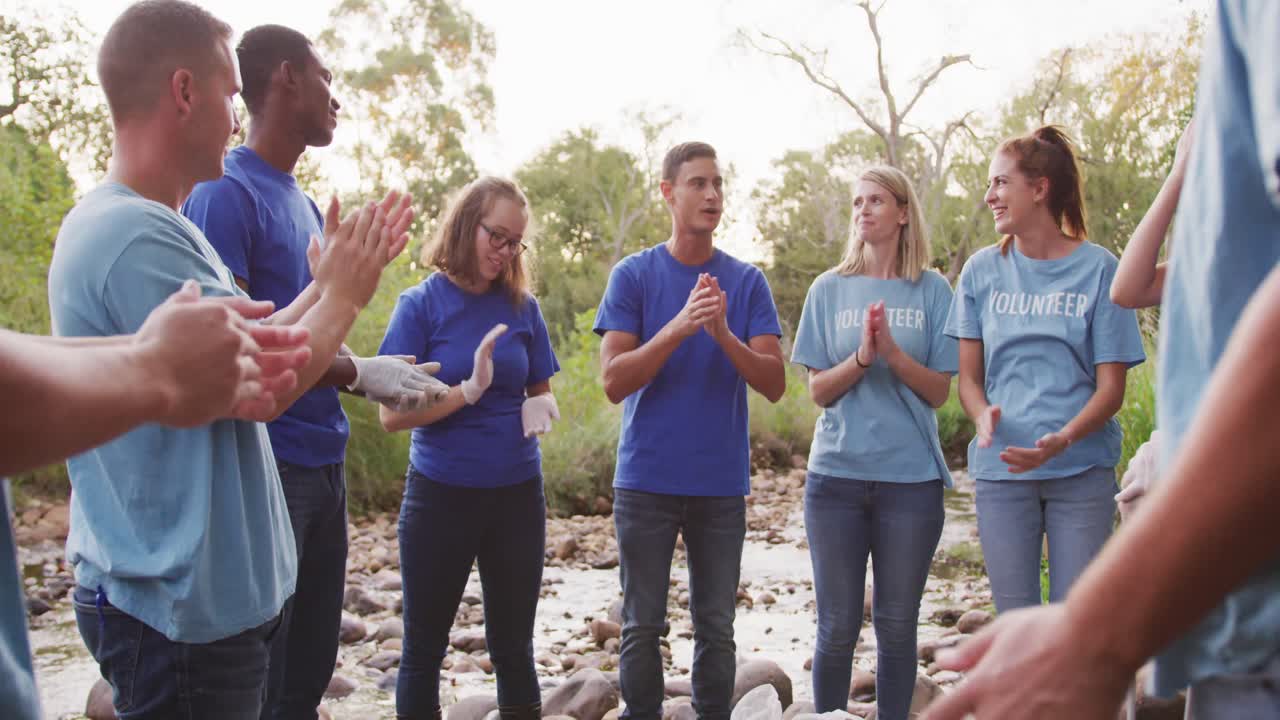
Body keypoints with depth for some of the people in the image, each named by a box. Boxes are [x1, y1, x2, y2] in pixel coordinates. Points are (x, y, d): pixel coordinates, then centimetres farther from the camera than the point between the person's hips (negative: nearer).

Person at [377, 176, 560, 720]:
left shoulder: (522, 306, 2)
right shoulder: (422, 303, -7)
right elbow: (391, 413, -11)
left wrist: (539, 408, -11)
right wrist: (470, 391, -24)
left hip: (517, 494, 3)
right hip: (441, 494, -2)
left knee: (513, 647, 12)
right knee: (424, 648, 11)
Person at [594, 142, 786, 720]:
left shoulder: (747, 281, 3)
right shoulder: (633, 275, -1)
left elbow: (774, 385, -3)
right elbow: (614, 382, -8)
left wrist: (723, 333, -20)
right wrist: (679, 327, -21)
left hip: (723, 483, 1)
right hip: (647, 481, -1)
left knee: (716, 628, 9)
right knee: (643, 627, 7)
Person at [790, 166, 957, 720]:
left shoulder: (932, 291, 3)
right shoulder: (829, 290, 6)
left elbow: (939, 391, 0)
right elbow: (818, 392, 3)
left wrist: (892, 351, -16)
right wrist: (862, 357, -15)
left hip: (911, 478, 0)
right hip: (836, 476, 1)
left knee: (897, 626, 8)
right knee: (837, 627, 5)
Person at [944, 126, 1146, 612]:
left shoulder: (1098, 269, -1)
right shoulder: (983, 271, 6)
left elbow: (1111, 386, -4)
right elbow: (968, 376, 7)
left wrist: (1062, 439, -22)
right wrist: (983, 416, -15)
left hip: (1081, 468, -2)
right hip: (1001, 467, 2)